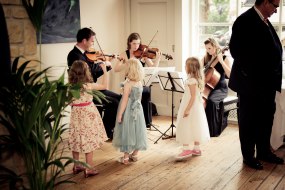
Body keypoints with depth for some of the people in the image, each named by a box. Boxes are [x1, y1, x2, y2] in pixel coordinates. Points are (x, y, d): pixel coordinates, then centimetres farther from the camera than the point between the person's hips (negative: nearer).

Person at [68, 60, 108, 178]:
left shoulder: (71, 86, -2)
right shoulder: (87, 85, -16)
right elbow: (104, 86, -7)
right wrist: (105, 71, -2)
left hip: (76, 114, 6)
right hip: (88, 114, -6)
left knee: (76, 140, 14)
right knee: (89, 141, 3)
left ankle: (76, 166, 25)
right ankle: (89, 169, 8)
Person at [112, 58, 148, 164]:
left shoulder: (128, 83, -17)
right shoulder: (140, 82, 1)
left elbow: (125, 100, -17)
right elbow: (138, 97, 7)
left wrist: (119, 114, -12)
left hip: (128, 111, -6)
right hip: (138, 109, 6)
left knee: (127, 131, 3)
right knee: (137, 130, 13)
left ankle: (126, 157, 10)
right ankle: (134, 154, 24)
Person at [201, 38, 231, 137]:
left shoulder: (224, 58, -3)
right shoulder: (205, 58, 11)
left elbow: (230, 74, -15)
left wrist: (221, 61, -20)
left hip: (220, 88, -4)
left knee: (210, 100, -36)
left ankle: (213, 130, -23)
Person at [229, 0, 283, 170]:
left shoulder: (264, 21, 12)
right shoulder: (245, 21, -14)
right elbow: (235, 49, -19)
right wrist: (250, 74, -17)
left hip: (267, 83, 8)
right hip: (251, 83, -8)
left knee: (266, 119, 16)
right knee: (249, 121, 6)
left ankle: (264, 152, 31)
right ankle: (249, 156, 19)